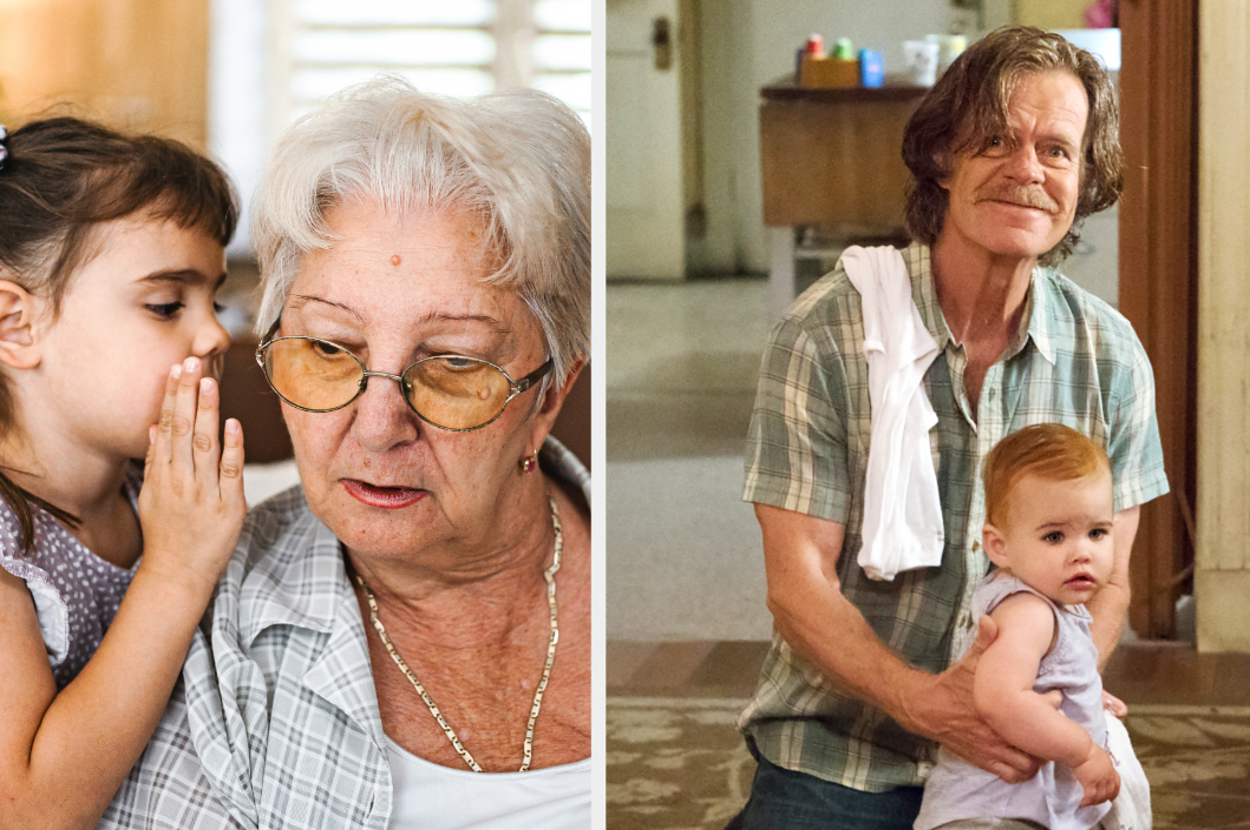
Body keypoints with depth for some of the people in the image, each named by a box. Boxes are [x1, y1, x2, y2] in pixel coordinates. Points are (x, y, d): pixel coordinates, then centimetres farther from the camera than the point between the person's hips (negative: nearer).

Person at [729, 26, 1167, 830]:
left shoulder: (1111, 356, 1)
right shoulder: (824, 334, -9)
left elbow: (1105, 582, 6)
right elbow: (798, 587, -10)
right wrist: (923, 701, -27)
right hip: (835, 763, -3)